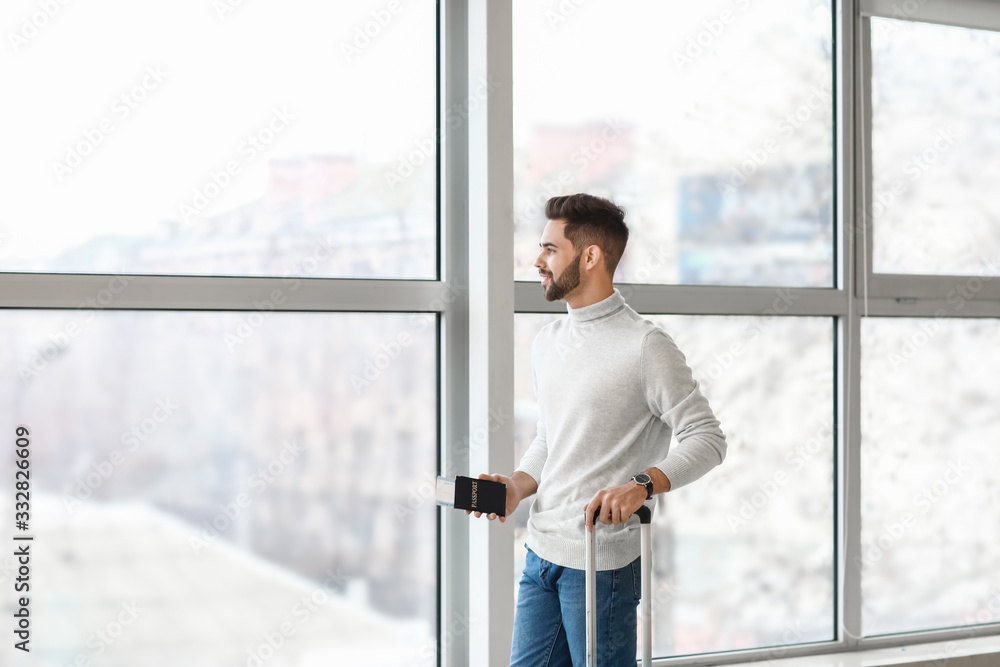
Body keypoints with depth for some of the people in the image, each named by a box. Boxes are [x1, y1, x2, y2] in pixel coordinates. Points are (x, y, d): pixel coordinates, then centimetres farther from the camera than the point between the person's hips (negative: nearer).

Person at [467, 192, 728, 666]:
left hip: (602, 559, -7)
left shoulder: (645, 346, -10)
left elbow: (707, 439, -13)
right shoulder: (547, 341, 14)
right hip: (540, 549, 7)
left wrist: (642, 484, -27)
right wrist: (519, 484, 4)